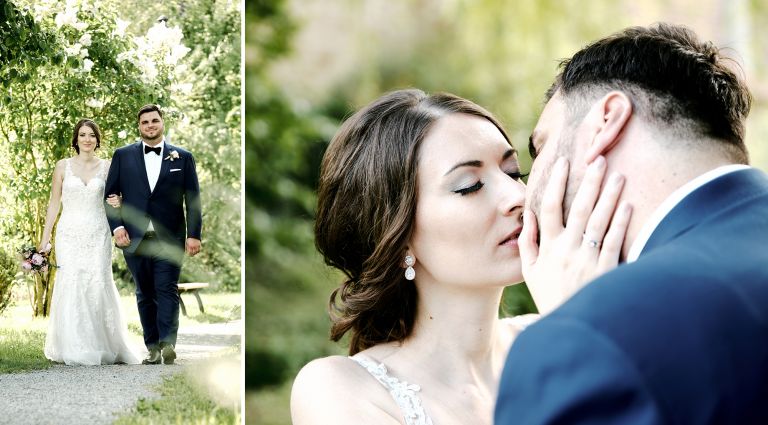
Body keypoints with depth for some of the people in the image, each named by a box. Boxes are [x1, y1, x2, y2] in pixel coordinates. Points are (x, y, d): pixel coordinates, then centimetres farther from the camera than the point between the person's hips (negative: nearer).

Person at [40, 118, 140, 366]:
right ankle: (74, 351, -4)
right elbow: (54, 203, 9)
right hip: (70, 234, 0)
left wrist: (117, 203, -8)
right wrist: (45, 238, 5)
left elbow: (114, 199, 17)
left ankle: (102, 348, 1)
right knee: (70, 286, -9)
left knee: (99, 285, -8)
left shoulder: (106, 167, 7)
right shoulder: (63, 166, 6)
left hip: (98, 235, 0)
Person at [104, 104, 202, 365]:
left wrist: (194, 234, -3)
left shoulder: (182, 157, 7)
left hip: (169, 238, -2)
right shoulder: (123, 156, 9)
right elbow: (111, 194, 8)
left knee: (167, 290, -11)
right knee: (145, 294, 5)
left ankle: (168, 343, -18)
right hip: (134, 238, 2)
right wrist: (116, 226, -4)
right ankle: (153, 349, 10)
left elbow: (193, 199, 5)